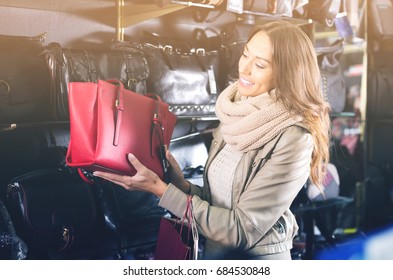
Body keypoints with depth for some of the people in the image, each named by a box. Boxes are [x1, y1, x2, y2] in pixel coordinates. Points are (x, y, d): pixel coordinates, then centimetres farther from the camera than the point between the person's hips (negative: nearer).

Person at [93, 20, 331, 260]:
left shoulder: (293, 139, -16)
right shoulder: (237, 117, 2)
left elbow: (242, 230, -16)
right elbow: (217, 202, 9)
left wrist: (160, 189, -16)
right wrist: (182, 185, -9)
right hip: (214, 251, 5)